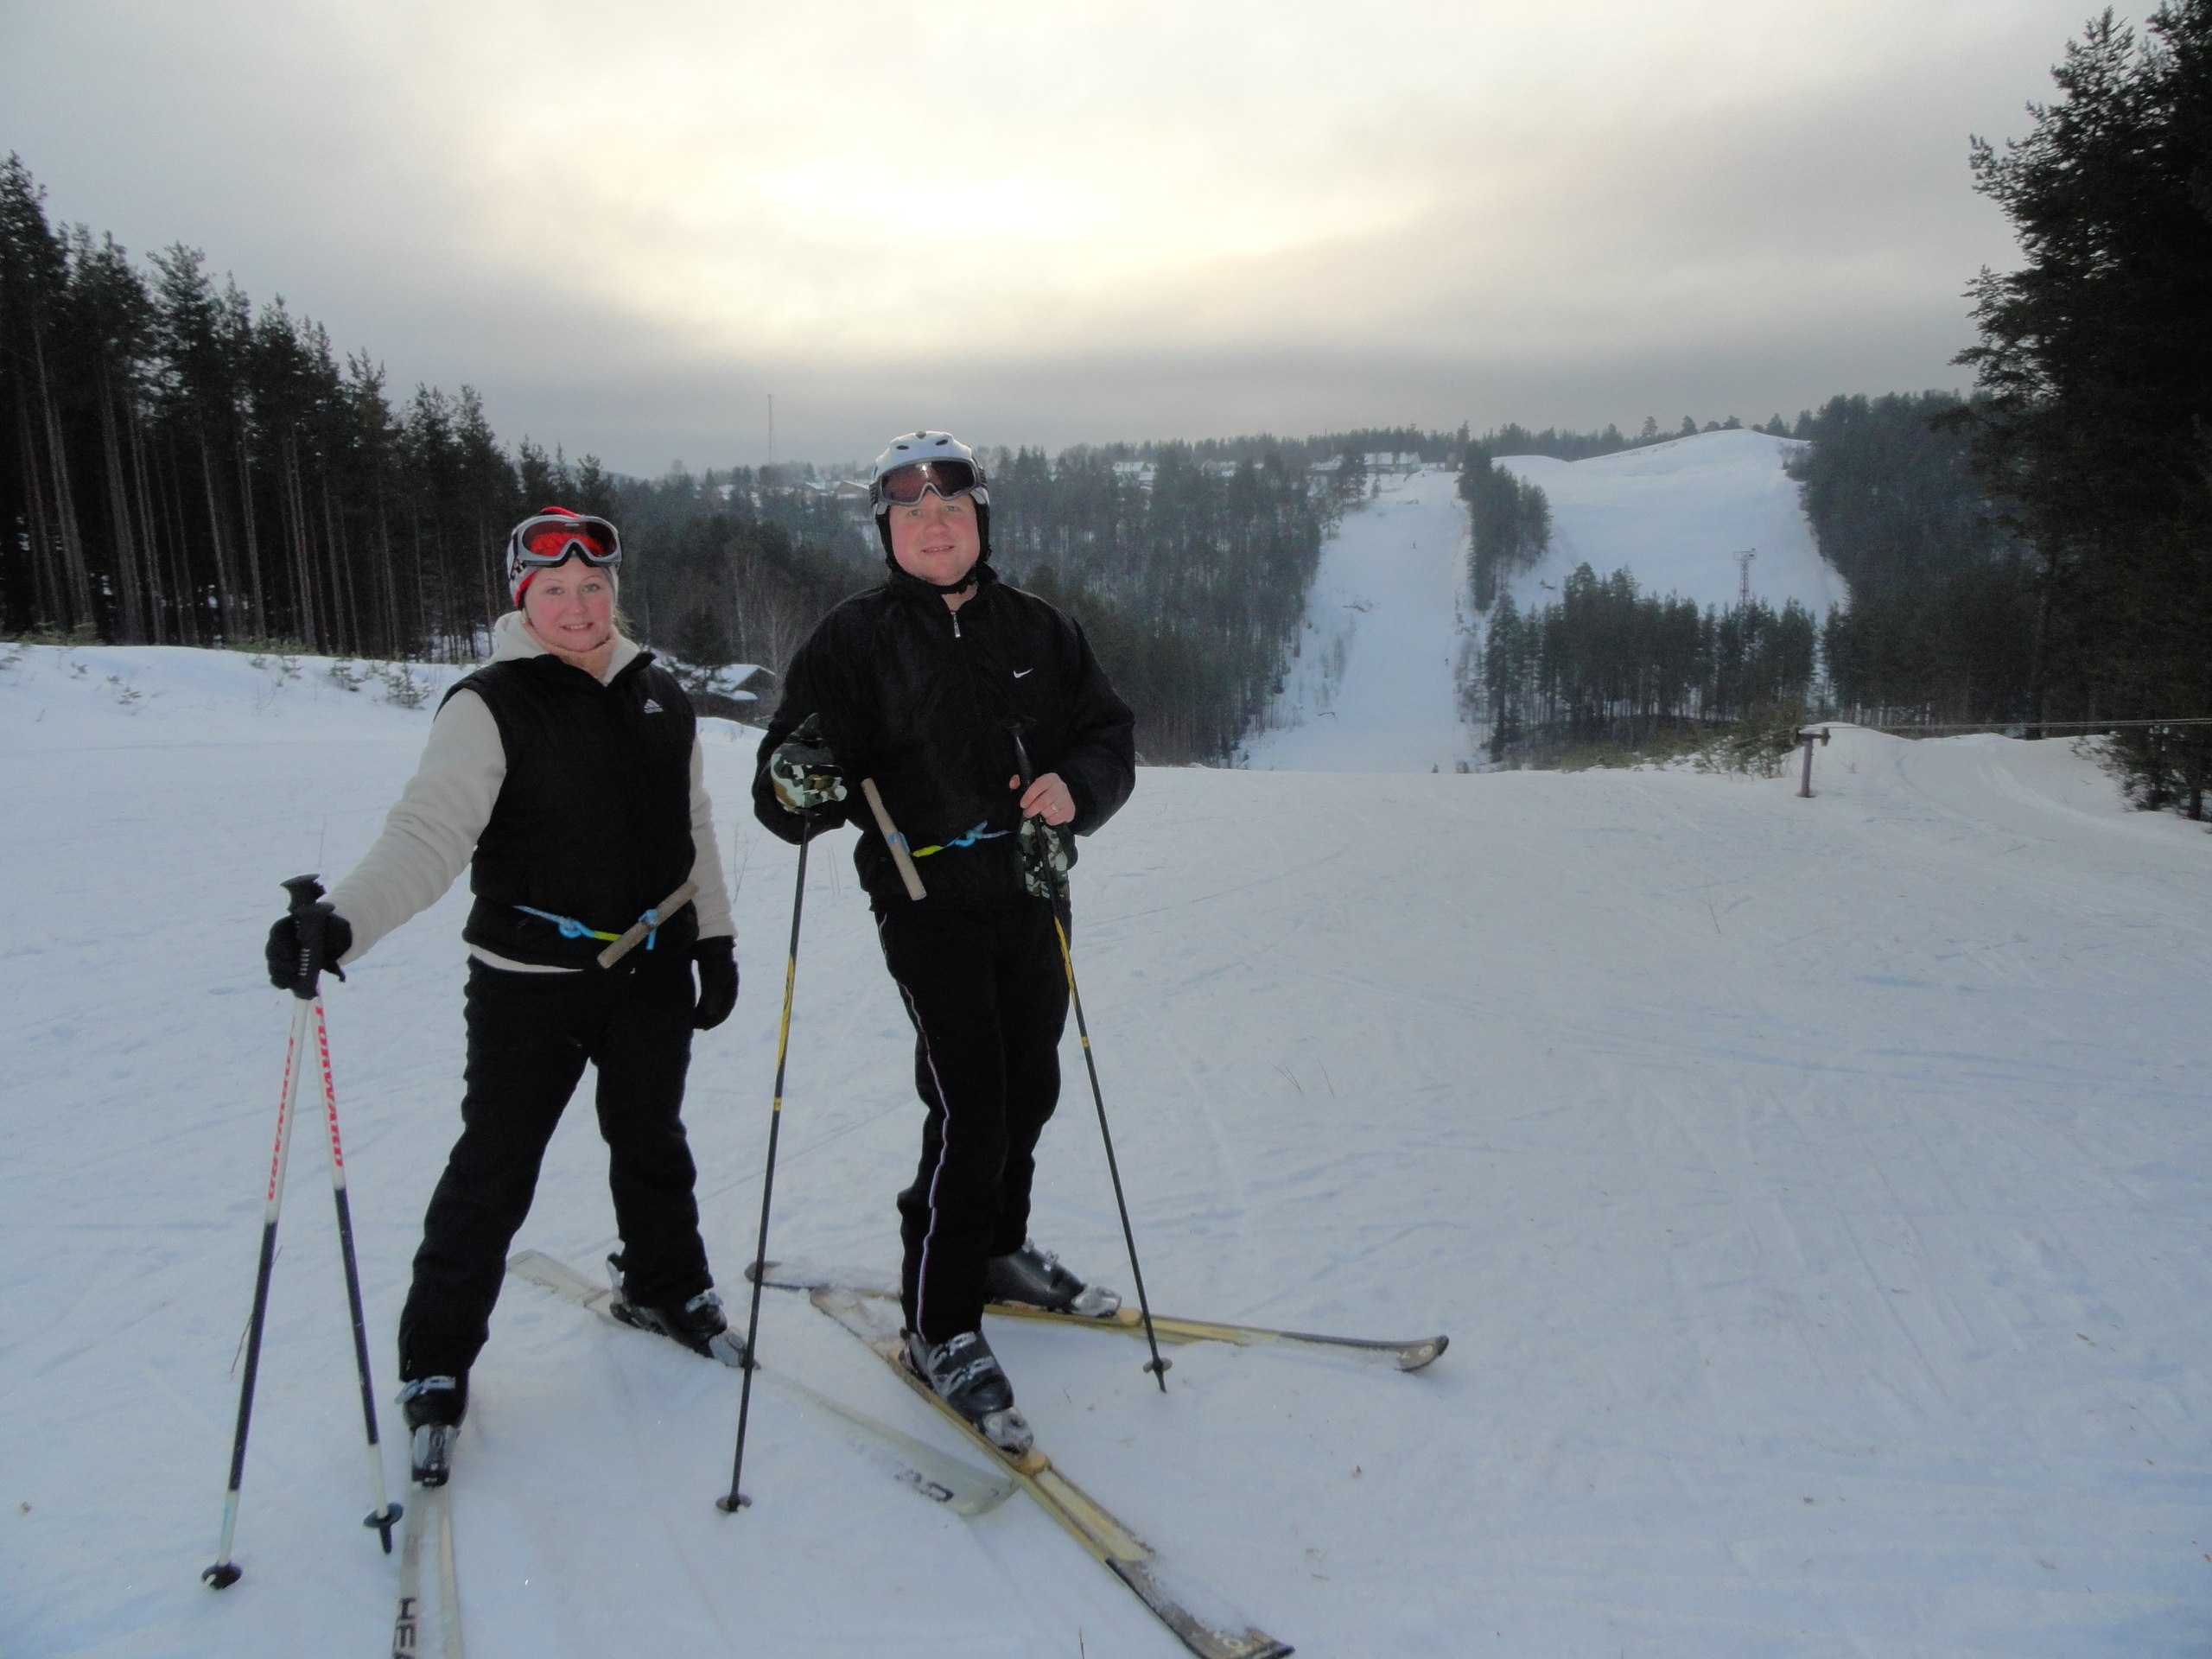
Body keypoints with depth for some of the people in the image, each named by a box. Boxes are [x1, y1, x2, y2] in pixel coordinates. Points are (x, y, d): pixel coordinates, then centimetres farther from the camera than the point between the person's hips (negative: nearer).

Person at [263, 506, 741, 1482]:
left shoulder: (662, 698, 6)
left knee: (652, 1145, 19)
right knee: (493, 1175, 3)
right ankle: (436, 1364, 23)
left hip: (654, 971, 5)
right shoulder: (490, 708, -12)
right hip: (530, 985, -4)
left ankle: (665, 1287, 43)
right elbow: (426, 834, -24)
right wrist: (343, 923, -40)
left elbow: (694, 831, 13)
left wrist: (715, 939, 12)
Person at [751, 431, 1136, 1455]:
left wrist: (1076, 786, -12)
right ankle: (939, 1326, 7)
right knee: (969, 1105, -10)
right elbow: (786, 792, -7)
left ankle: (997, 1251, 39)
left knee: (1029, 1089, 15)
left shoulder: (1038, 631, 8)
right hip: (928, 900, -5)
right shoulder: (855, 640, -3)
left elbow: (1110, 737, 9)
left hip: (1033, 893, 5)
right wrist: (797, 789, -31)